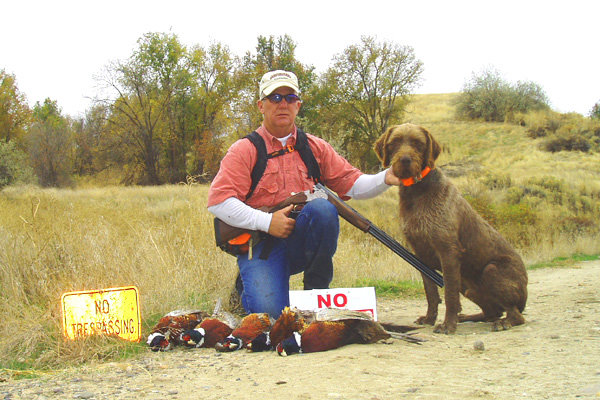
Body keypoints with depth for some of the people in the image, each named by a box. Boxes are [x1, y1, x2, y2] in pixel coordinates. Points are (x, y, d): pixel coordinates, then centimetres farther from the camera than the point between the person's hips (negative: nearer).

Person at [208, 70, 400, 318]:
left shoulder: (315, 148, 14)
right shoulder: (244, 150, 1)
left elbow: (351, 184, 6)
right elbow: (218, 201, -10)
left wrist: (386, 178, -14)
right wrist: (266, 221, -20)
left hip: (302, 240, 3)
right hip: (261, 245, -2)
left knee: (322, 207, -30)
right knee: (270, 313, -25)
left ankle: (316, 290, -11)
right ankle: (246, 287, 14)